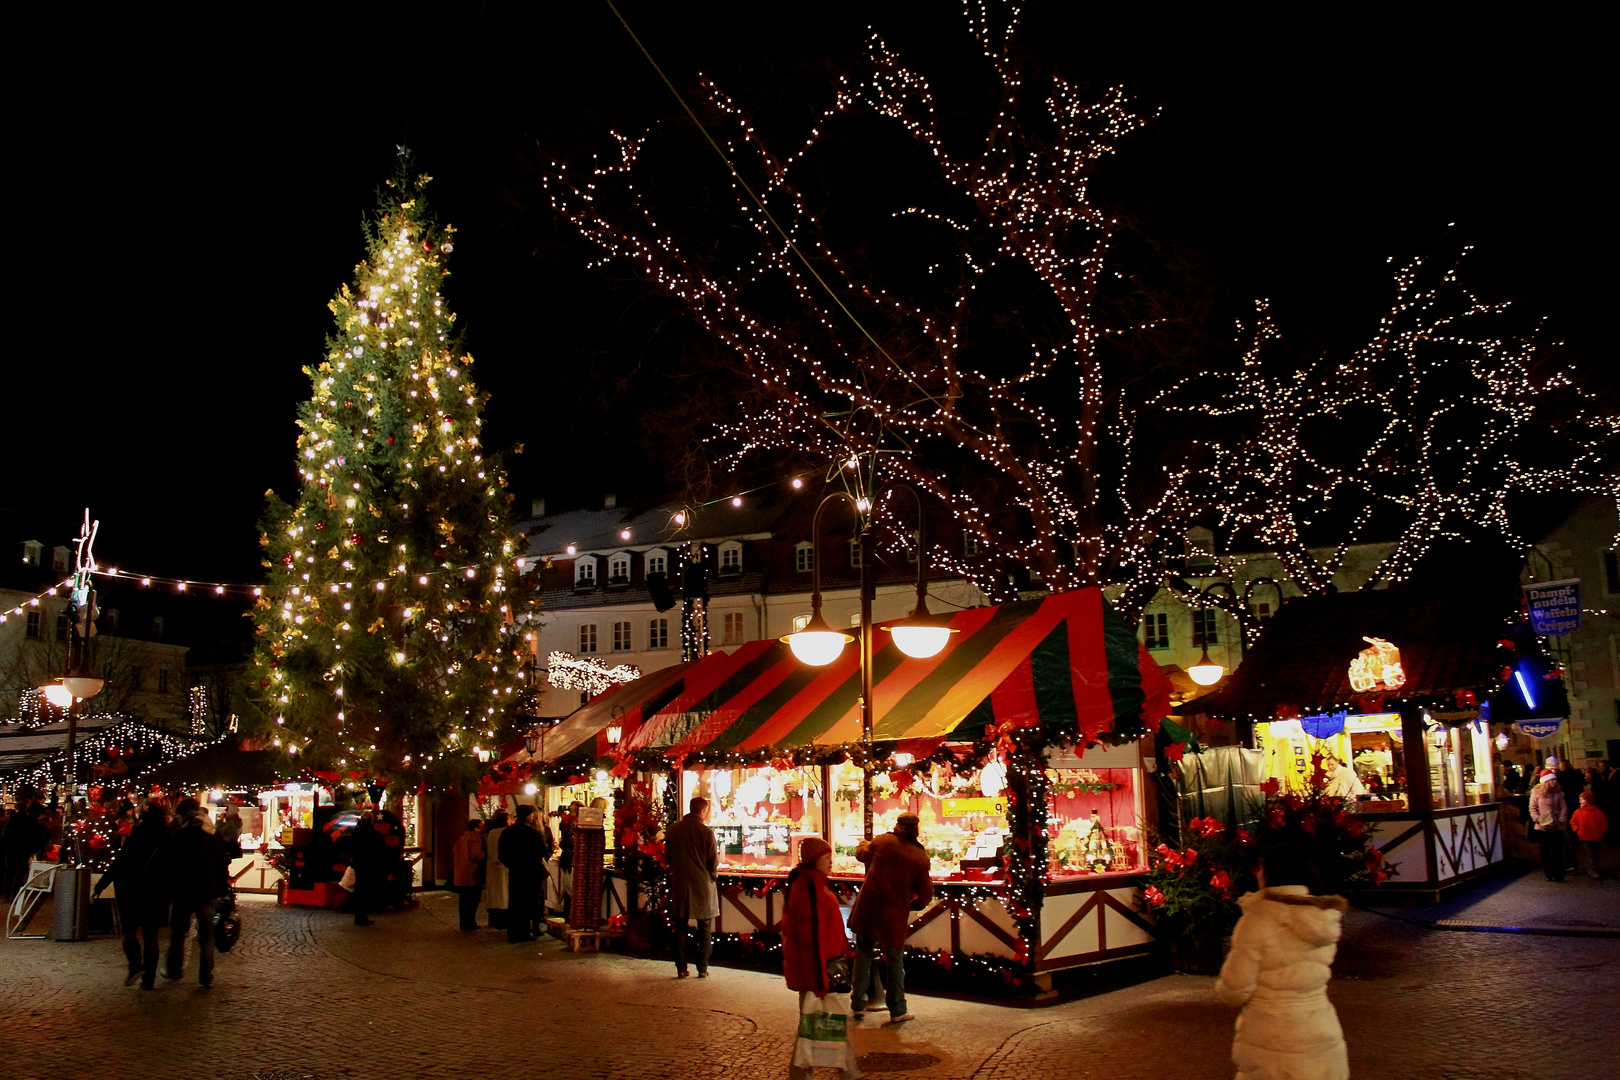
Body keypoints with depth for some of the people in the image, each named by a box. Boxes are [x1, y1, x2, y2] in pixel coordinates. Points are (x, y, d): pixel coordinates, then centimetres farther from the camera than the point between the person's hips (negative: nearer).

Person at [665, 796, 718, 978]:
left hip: (679, 885, 3)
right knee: (705, 929, 8)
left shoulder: (672, 830, -1)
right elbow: (713, 862, -10)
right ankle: (702, 969, 9)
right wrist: (713, 871, 13)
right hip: (702, 885, -3)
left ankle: (681, 969, 12)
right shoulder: (706, 832, -12)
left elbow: (667, 858, 8)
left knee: (680, 929, 11)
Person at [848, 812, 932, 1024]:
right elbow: (925, 894, -2)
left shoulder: (882, 841, -3)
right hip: (895, 914, -1)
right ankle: (897, 1011, 17)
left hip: (867, 909, 1)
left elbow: (862, 854, 19)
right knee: (895, 962, 12)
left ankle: (857, 1005, 20)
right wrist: (912, 905, 19)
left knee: (863, 955, 16)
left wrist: (863, 844, 43)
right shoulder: (921, 857, -5)